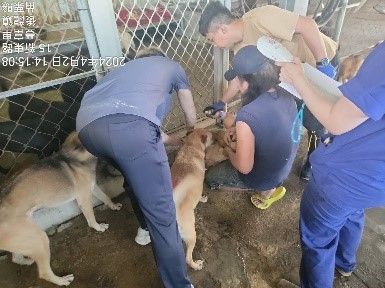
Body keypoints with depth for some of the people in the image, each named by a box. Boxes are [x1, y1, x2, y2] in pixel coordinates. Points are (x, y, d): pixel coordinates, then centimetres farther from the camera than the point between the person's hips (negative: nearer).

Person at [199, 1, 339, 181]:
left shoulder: (260, 18, -32)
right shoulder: (241, 47, -5)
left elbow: (308, 25, -32)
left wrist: (323, 64, -31)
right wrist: (222, 103, 8)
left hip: (323, 61, -7)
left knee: (312, 119, -2)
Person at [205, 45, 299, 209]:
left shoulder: (247, 116, -36)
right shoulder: (286, 96, -13)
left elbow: (244, 168, -25)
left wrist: (229, 151, -7)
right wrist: (240, 133, 3)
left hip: (263, 176, -6)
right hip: (285, 167, 7)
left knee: (210, 177, 17)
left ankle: (266, 190, 9)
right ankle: (271, 185, 18)